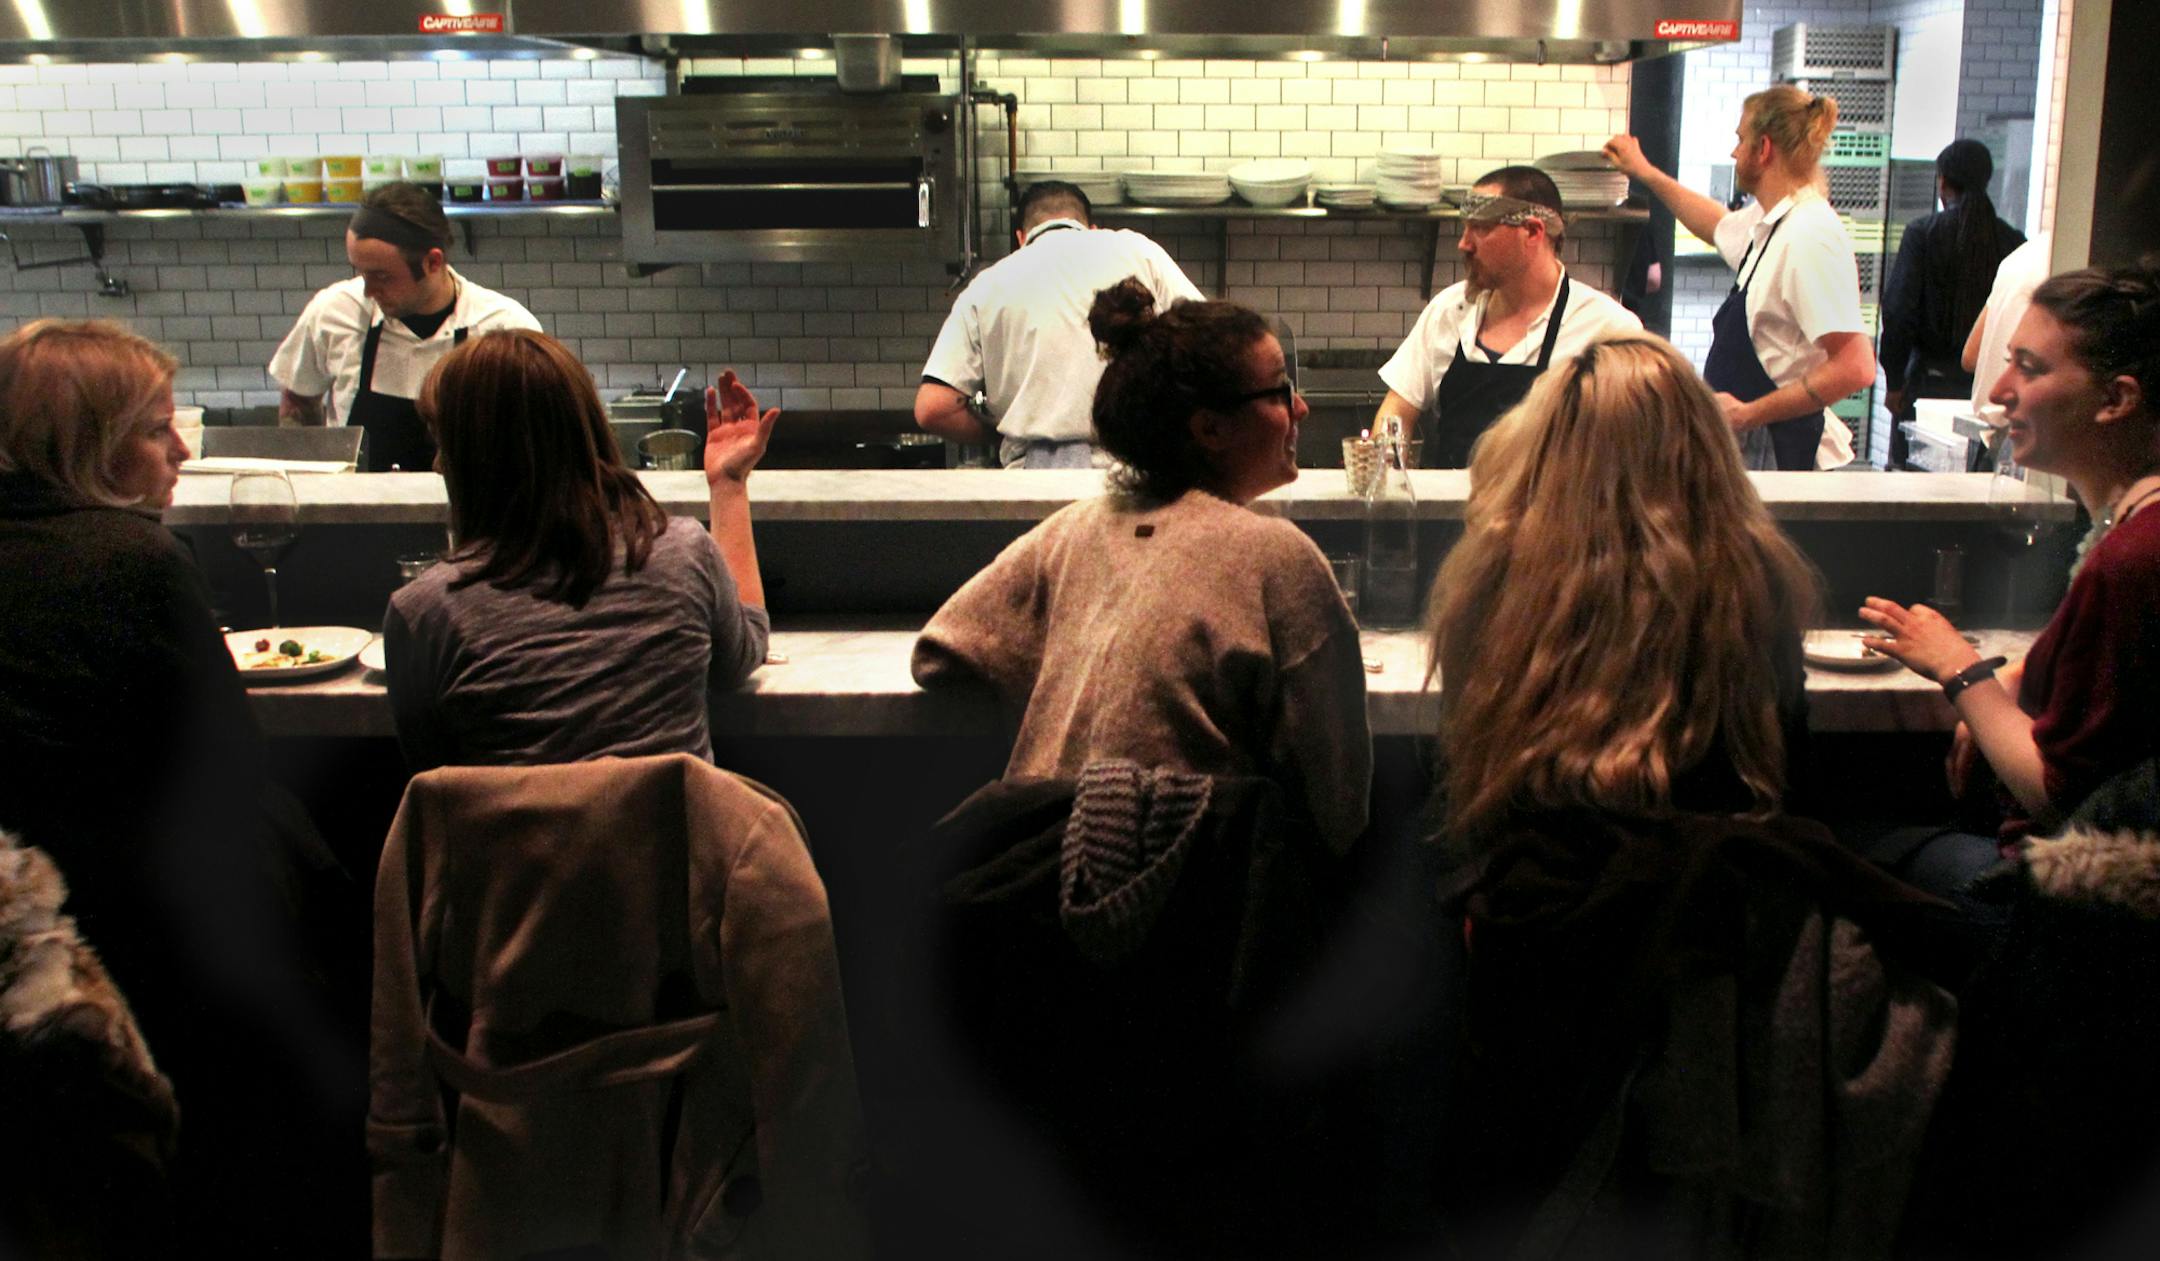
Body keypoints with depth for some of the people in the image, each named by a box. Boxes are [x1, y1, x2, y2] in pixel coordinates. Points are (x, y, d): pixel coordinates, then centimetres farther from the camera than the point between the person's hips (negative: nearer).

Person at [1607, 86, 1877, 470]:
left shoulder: (1810, 235, -19)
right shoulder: (1767, 223, 11)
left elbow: (1856, 369, -25)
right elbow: (1721, 227, 38)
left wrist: (1751, 414, -22)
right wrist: (1645, 173, 42)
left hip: (1781, 456, -9)